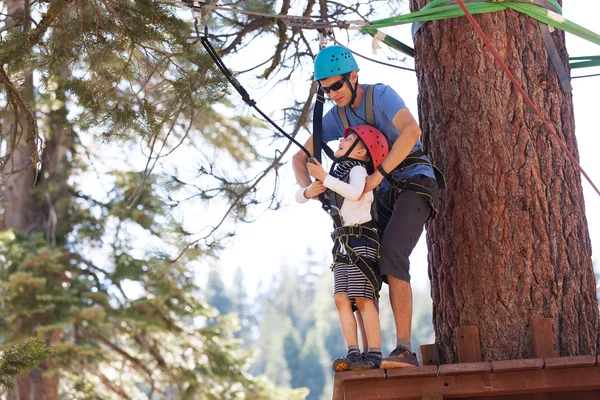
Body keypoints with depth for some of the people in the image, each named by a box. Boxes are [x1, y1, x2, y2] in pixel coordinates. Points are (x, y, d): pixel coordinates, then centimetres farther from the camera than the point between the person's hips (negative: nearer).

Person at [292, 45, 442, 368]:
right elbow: (300, 158, 9)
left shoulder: (381, 95, -14)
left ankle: (404, 350, -30)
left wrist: (378, 174, -33)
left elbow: (411, 130, -32)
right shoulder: (335, 117, 7)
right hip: (384, 196, 7)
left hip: (415, 183, -7)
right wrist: (307, 186, -14)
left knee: (391, 257, -27)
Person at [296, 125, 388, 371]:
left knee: (363, 299, -13)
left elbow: (354, 192, -28)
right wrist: (309, 191, -3)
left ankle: (374, 355, -13)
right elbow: (298, 196, 19)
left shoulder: (357, 169, -4)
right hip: (342, 244, 8)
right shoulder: (336, 173, 19)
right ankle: (353, 353, -6)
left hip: (361, 239, -8)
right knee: (341, 298, -3)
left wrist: (324, 178, -24)